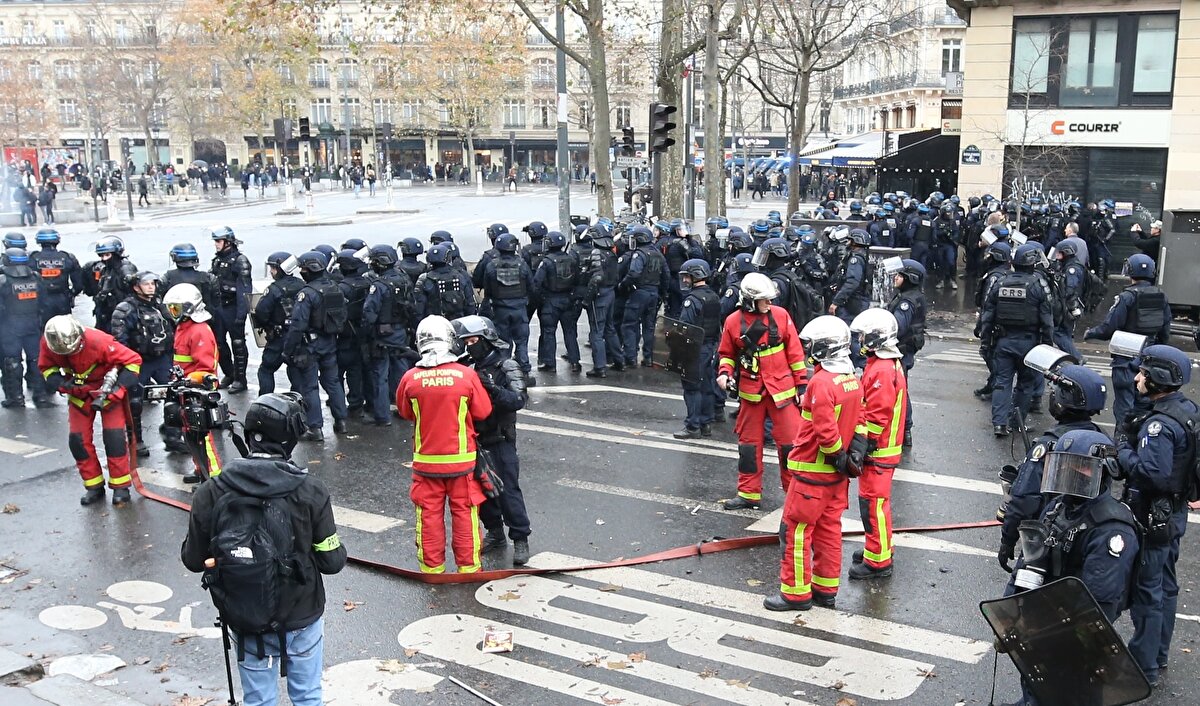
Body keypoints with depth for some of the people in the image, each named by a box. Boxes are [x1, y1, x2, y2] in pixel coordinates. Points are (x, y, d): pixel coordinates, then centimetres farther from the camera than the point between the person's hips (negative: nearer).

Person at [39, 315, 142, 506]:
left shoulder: (99, 341, -34)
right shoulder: (48, 343, -21)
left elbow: (133, 361, -26)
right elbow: (46, 368, -1)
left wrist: (118, 388, -29)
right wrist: (62, 384, -21)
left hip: (106, 390, -4)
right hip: (78, 392, 4)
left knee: (114, 436, -12)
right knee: (78, 439, 0)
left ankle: (120, 486, 1)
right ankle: (94, 486, 14)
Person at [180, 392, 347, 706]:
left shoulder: (211, 494, -14)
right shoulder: (310, 491, -18)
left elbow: (193, 560, -4)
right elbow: (332, 562, -12)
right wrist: (337, 547, 9)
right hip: (302, 620, -1)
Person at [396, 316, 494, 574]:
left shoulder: (410, 378, -11)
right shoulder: (467, 375, -14)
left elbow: (405, 412, 6)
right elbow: (483, 412, -3)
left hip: (426, 460, 1)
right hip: (462, 459, -1)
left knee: (429, 513, 13)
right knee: (465, 513, 12)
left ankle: (432, 567, 22)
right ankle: (468, 566, 21)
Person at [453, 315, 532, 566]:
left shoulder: (507, 367, -9)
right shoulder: (471, 370, 9)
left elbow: (518, 400, -22)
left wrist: (492, 388, -34)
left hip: (501, 441, -6)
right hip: (477, 441, 6)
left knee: (508, 491, -6)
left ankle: (520, 539, 4)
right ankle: (495, 534, 29)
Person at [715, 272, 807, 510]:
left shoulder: (780, 315, -4)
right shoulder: (733, 321, -3)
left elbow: (794, 351, 2)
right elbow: (726, 353, 11)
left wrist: (801, 384, 2)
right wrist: (724, 372, -9)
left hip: (781, 390, -1)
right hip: (751, 392, 1)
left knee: (790, 442, -2)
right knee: (749, 443, 9)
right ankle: (749, 494, 21)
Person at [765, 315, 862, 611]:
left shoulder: (821, 382, -22)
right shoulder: (853, 379, 6)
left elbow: (826, 431, -26)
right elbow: (858, 422, 10)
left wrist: (838, 455, -12)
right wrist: (849, 455, 8)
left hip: (812, 472, -9)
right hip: (837, 474, 9)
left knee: (795, 529, 3)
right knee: (828, 529, 16)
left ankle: (796, 592, 10)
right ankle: (826, 589, 25)